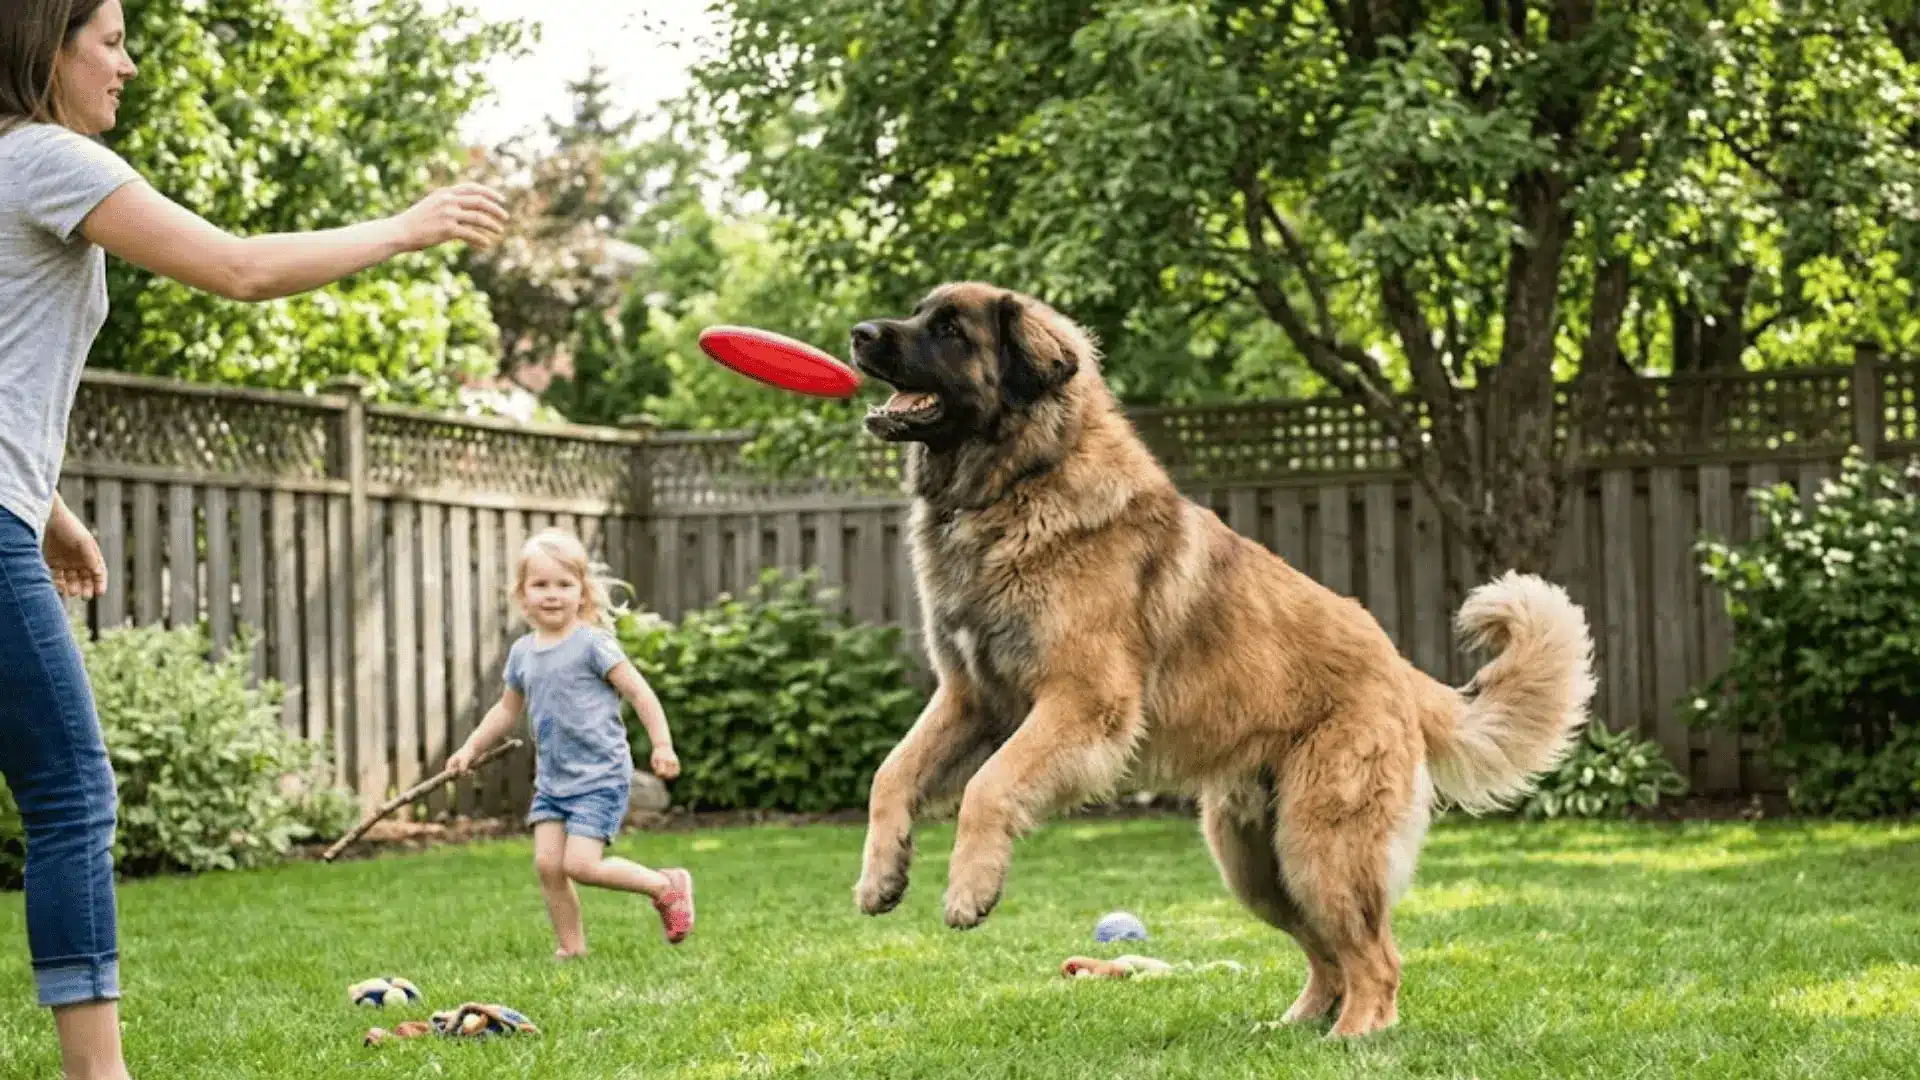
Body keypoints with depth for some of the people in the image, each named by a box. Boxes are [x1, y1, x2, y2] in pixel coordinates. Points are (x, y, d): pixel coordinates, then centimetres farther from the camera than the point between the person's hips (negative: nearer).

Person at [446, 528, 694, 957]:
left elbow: (639, 693, -11)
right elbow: (507, 709, 23)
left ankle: (666, 885, 5)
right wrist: (471, 748, 17)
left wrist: (662, 745, -16)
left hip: (600, 776, -7)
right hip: (552, 778, 7)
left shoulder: (592, 644, -12)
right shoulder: (522, 652, 8)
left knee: (580, 865, -14)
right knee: (547, 863, -3)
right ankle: (571, 947, 10)